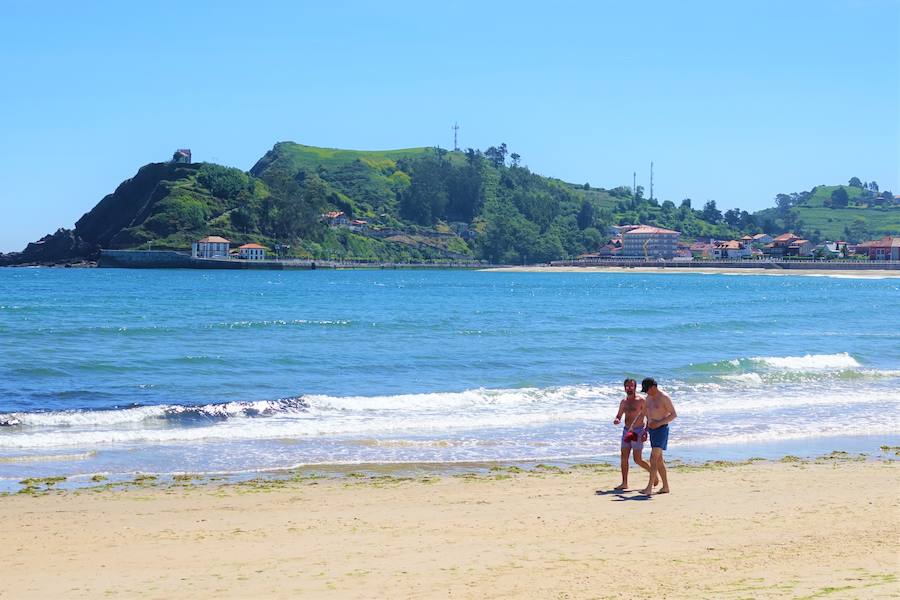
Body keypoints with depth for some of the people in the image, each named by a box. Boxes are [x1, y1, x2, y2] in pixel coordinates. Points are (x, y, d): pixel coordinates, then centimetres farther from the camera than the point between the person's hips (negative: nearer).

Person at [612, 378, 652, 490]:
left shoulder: (641, 400, -8)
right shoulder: (623, 402, 11)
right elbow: (619, 415, 22)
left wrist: (646, 432, -17)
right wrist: (616, 420, -3)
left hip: (637, 432, -6)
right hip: (626, 431, 6)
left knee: (638, 459, -6)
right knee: (624, 458, 1)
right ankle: (624, 483, 6)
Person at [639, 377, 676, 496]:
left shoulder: (664, 397, -11)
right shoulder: (649, 398, 13)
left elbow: (674, 415, -12)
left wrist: (659, 423, -21)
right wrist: (646, 429, 17)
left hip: (661, 429, -9)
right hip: (652, 430, 9)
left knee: (654, 459, -16)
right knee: (659, 459, 11)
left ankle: (649, 488, -21)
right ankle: (665, 486, 17)